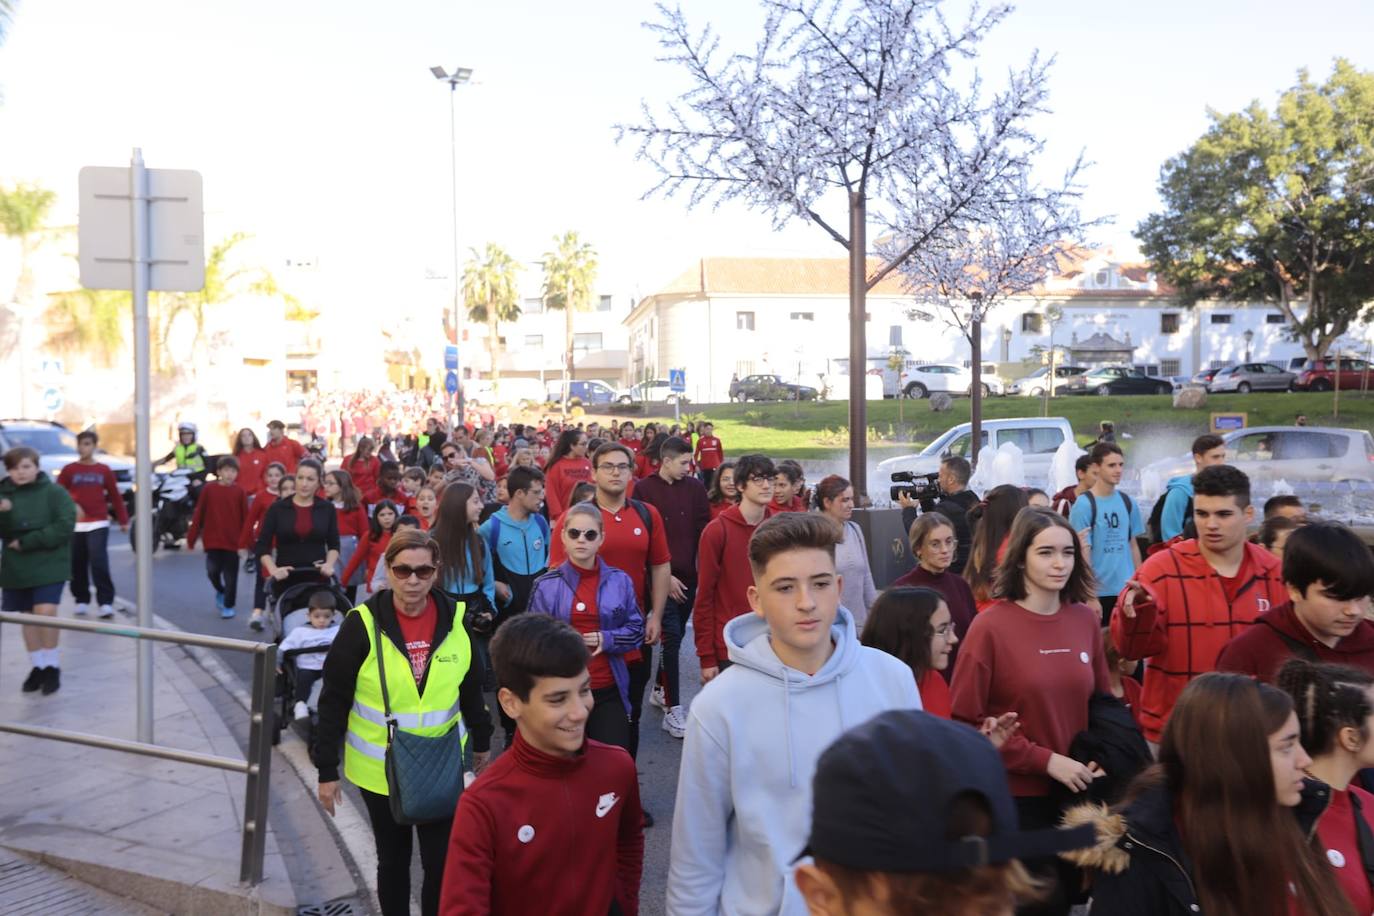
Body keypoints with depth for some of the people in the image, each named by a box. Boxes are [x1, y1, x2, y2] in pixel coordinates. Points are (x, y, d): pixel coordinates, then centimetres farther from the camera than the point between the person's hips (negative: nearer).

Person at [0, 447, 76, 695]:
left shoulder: (54, 492, -7)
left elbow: (65, 526, -14)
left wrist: (27, 542, -17)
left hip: (48, 565, -4)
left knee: (45, 612, -13)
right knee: (27, 616, 10)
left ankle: (52, 666, 1)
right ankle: (38, 666, 22)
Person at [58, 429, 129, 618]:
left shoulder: (104, 470, 6)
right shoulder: (69, 470, 4)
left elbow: (115, 496, 9)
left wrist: (123, 520, 9)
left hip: (99, 524, -1)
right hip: (75, 525, 1)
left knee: (99, 563, -12)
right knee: (78, 566, 5)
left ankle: (106, 602, -11)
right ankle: (82, 600, 20)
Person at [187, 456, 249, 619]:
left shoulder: (239, 492, -4)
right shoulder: (209, 490, -2)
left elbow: (245, 518, -1)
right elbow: (198, 515, 1)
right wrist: (191, 538, 1)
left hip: (233, 541, -1)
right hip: (212, 540, 1)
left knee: (230, 576, 4)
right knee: (212, 571, -1)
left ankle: (228, 606, 18)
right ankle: (220, 591, 30)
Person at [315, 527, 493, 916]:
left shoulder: (454, 619, -8)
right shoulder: (363, 623, -15)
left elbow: (471, 689, 6)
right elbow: (333, 702, -9)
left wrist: (482, 742, 13)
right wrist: (327, 769, -8)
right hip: (380, 768, -1)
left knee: (442, 862, 3)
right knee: (393, 858, 16)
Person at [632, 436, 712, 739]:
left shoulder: (695, 488, 5)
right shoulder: (645, 489, -6)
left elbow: (704, 531, 5)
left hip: (690, 575, 4)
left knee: (676, 636, 13)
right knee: (672, 637, -7)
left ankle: (660, 690, 33)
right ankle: (673, 709, -1)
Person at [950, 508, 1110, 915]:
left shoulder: (1085, 619, 1)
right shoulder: (991, 626, -14)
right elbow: (966, 722, -13)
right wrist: (1045, 761, -17)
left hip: (1077, 791, 5)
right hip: (1014, 795, -5)